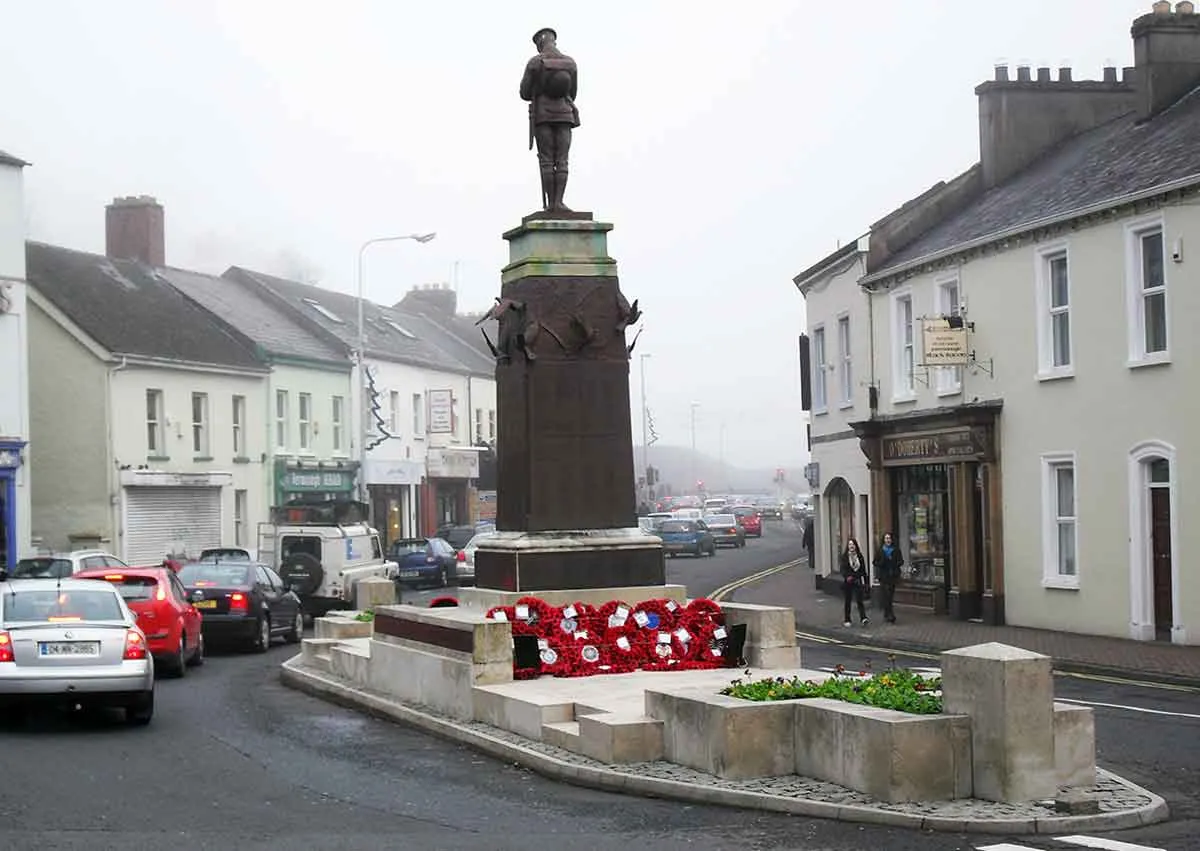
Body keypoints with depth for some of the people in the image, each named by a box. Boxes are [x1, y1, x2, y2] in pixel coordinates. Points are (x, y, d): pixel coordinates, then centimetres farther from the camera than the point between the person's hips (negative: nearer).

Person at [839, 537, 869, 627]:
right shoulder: (844, 556, -2)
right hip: (848, 582, -1)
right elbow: (843, 569, -9)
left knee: (859, 600, -9)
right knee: (847, 601, 7)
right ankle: (846, 620, 14)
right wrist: (847, 577, -26)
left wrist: (865, 581, 6)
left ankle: (863, 618, -17)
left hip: (858, 582, 1)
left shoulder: (859, 556, 5)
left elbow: (863, 569, 9)